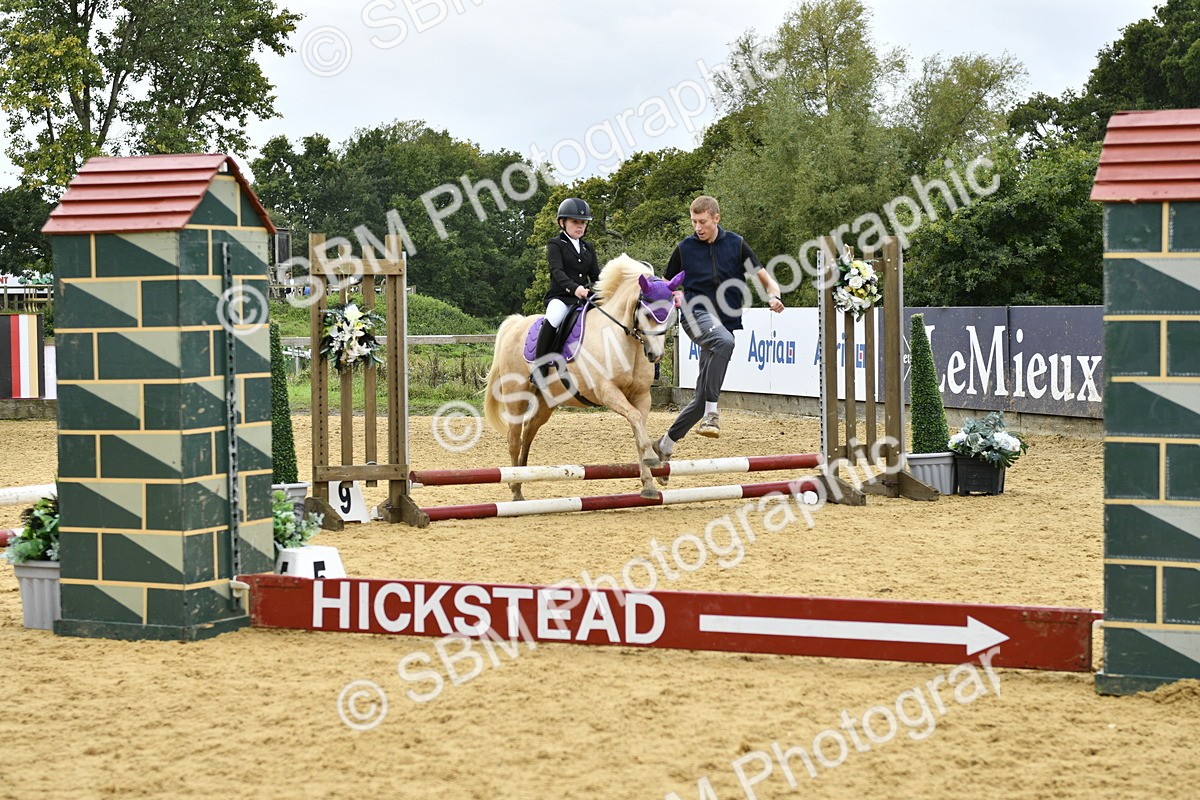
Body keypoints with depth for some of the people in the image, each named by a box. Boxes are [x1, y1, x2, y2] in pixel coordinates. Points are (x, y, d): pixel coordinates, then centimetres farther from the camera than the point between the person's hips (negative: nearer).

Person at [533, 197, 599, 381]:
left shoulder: (588, 248, 21)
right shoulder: (555, 245, 3)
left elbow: (595, 276, 16)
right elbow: (557, 271, -14)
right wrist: (574, 288, -33)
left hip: (584, 300, 6)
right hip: (560, 298, -6)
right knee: (555, 316, -39)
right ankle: (539, 365, -36)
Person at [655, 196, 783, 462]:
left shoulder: (736, 245, 5)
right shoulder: (685, 248, 4)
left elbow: (765, 278, 5)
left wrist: (773, 297, -17)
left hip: (725, 323, 3)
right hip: (696, 314, -3)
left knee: (702, 397, 2)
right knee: (724, 341, -39)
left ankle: (665, 445, 17)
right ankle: (711, 412, -40)